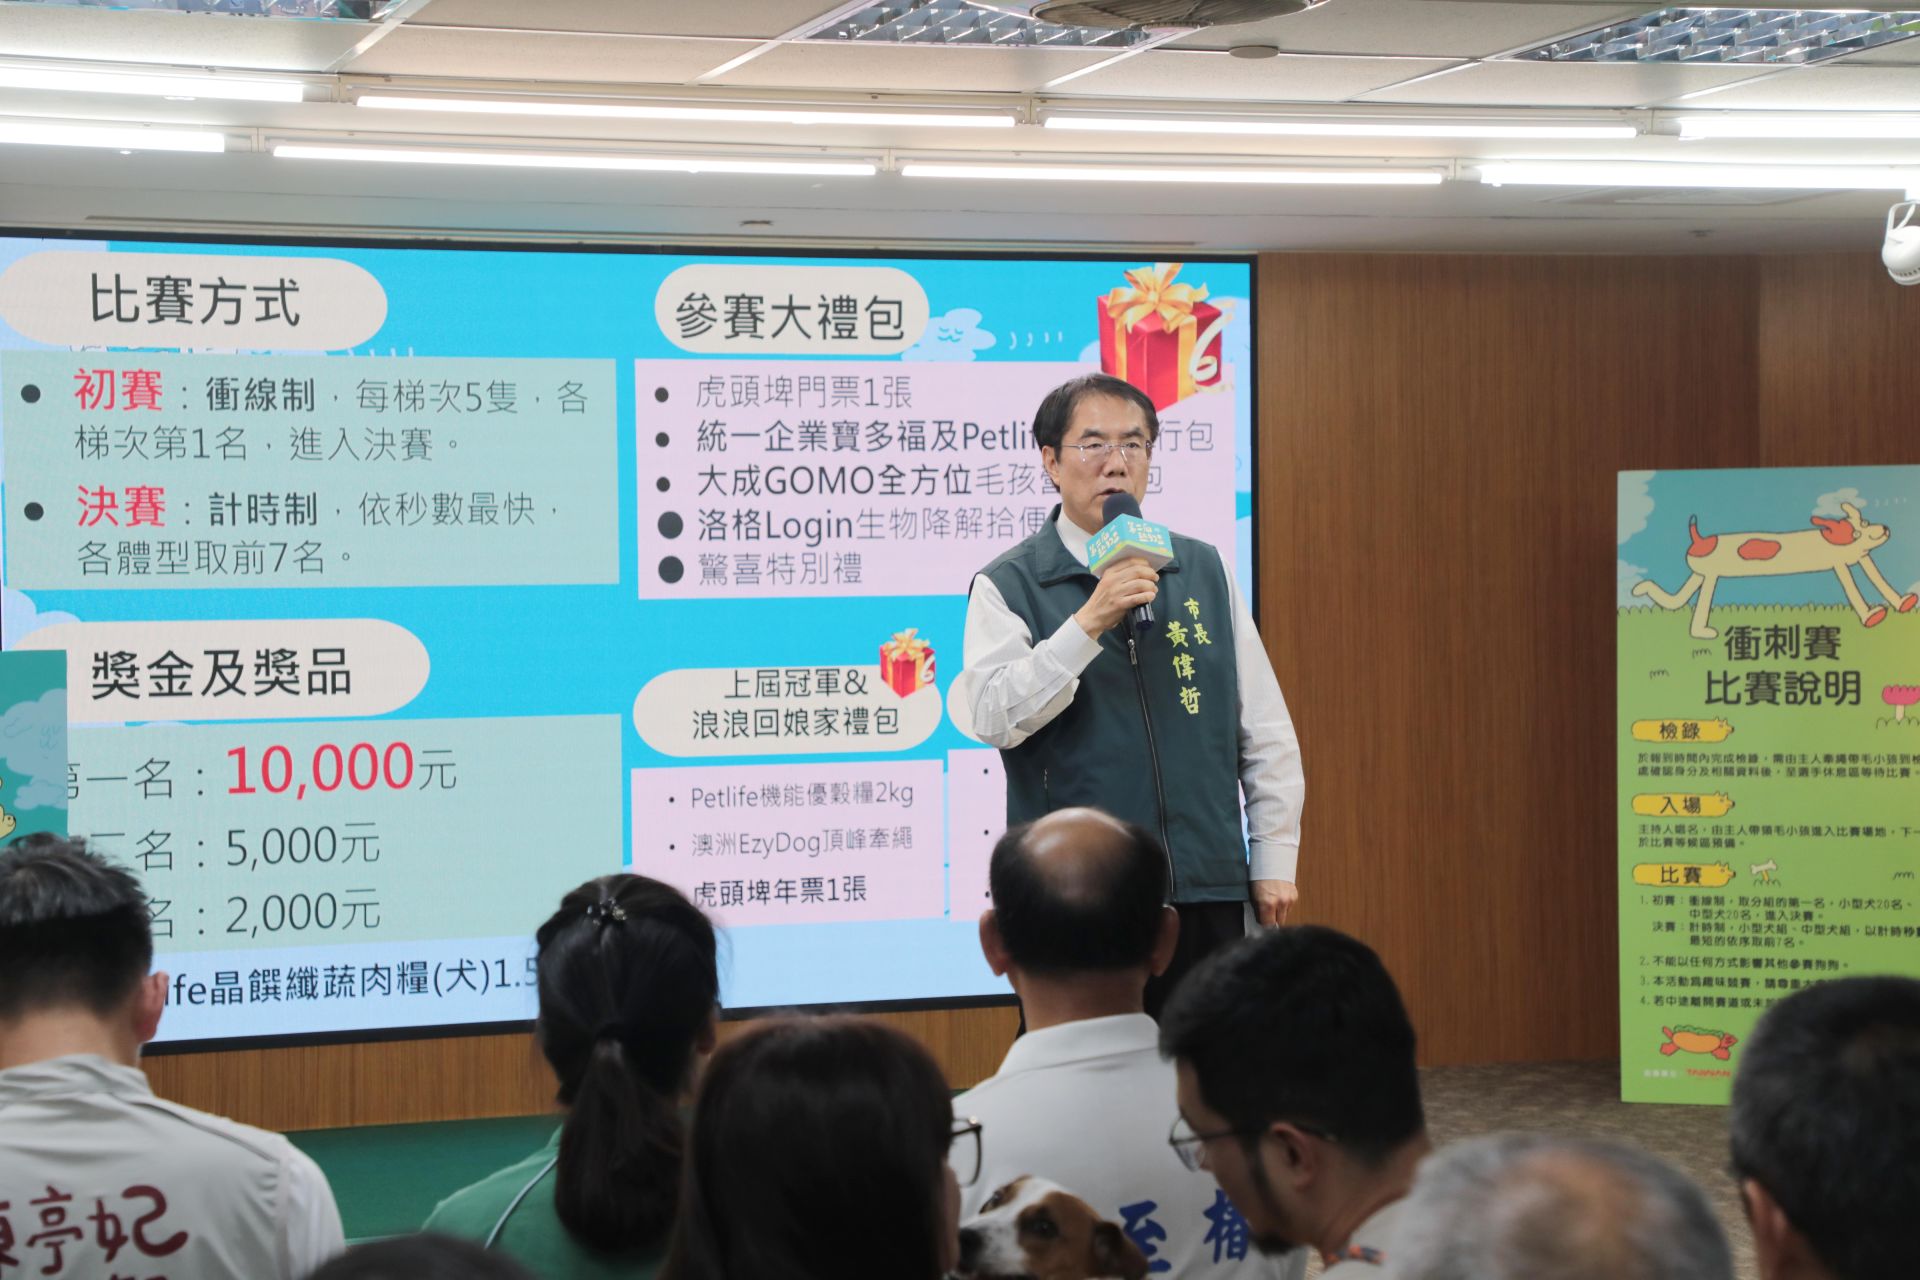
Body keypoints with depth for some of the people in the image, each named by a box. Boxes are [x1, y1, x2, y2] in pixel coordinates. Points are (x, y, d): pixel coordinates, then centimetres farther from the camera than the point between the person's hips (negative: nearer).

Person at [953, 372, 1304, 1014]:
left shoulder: (1204, 570, 12)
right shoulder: (1007, 587, 1)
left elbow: (1267, 730, 14)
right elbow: (992, 718, -15)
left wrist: (1274, 860, 9)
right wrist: (1088, 624, -22)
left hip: (1208, 889, 3)